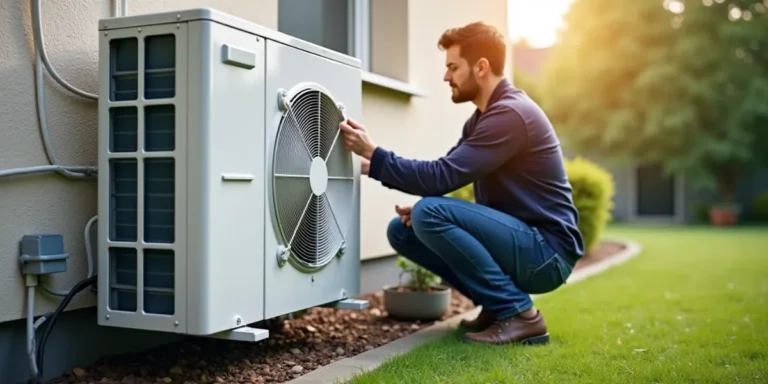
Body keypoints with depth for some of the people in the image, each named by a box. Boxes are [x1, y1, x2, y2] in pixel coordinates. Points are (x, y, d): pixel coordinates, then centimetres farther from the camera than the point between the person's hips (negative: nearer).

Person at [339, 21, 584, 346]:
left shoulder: (511, 114, -19)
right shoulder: (483, 117, 13)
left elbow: (442, 176, -25)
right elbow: (445, 175, 12)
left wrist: (373, 154, -18)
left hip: (546, 252, -9)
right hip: (517, 242, 9)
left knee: (430, 214, -26)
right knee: (402, 230, 5)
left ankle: (518, 313, -15)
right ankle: (497, 304, 7)